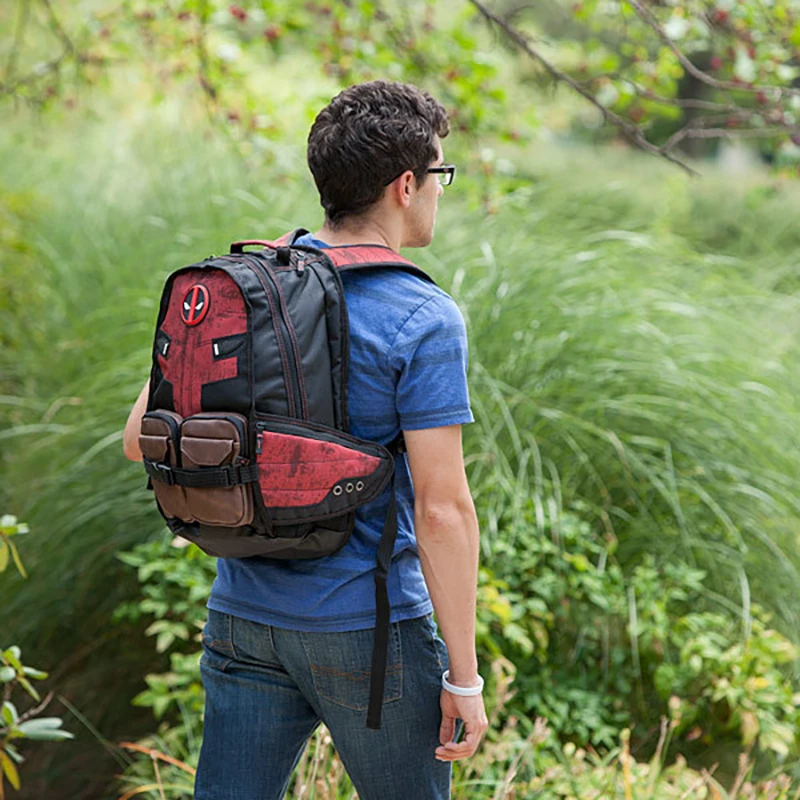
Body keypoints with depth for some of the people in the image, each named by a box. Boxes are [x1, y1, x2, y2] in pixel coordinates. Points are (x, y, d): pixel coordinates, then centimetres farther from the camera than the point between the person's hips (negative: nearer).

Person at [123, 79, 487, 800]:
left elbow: (143, 437, 5)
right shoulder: (424, 320, -15)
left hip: (242, 617, 5)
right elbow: (442, 508, -18)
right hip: (368, 630, -5)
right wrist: (464, 676, -12)